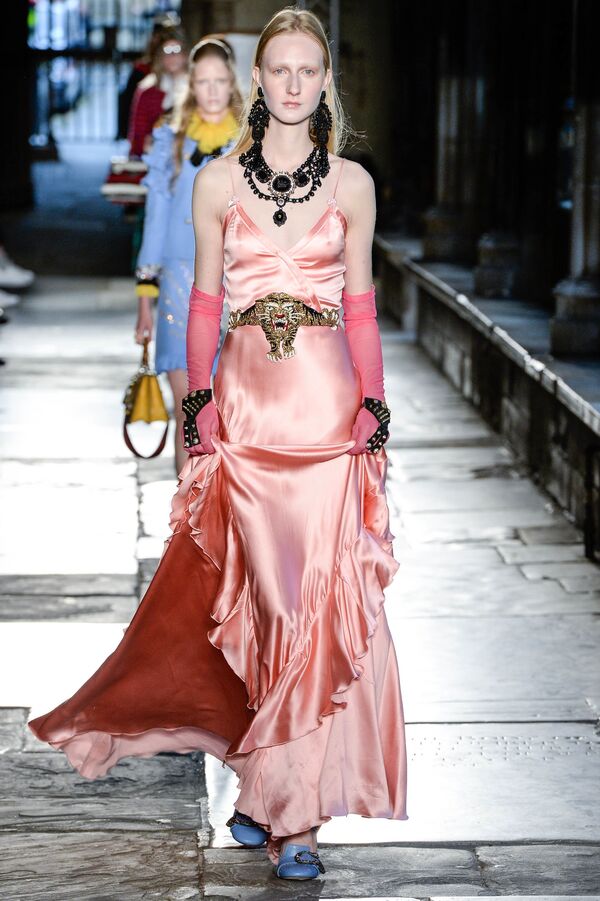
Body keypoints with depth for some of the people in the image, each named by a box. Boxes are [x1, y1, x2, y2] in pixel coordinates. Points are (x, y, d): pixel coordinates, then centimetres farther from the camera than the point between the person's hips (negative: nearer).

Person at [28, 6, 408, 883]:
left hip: (327, 404, 0)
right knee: (264, 597, 2)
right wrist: (197, 401, 2)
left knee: (320, 598, -6)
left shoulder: (351, 183, 5)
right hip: (245, 404, 0)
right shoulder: (217, 182, 5)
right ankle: (280, 805, 15)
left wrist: (374, 407, 3)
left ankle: (279, 803, 1)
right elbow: (204, 300, 8)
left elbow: (361, 303, 8)